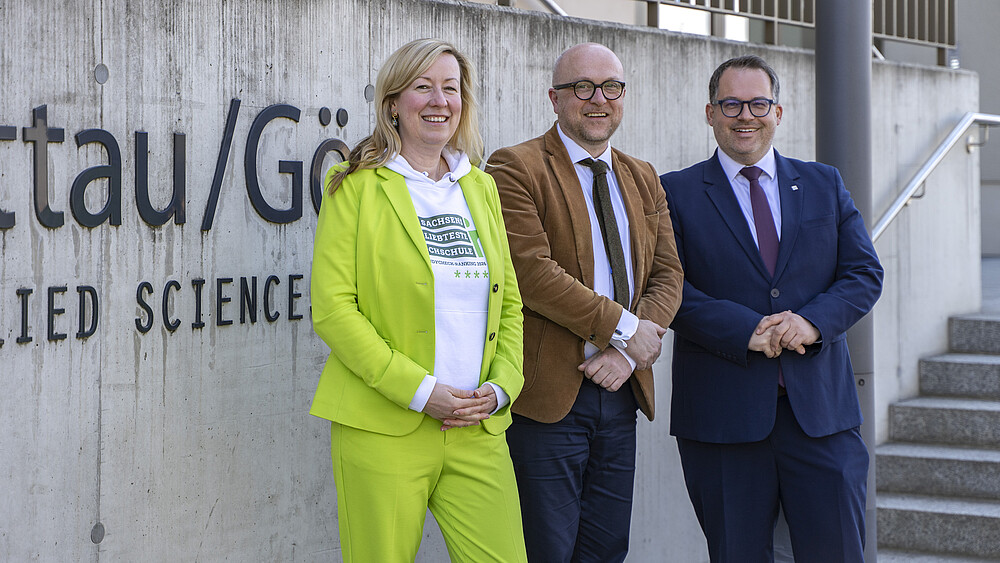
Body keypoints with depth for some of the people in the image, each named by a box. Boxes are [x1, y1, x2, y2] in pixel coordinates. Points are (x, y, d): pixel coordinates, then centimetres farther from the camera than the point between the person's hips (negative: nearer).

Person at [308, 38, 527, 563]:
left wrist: (501, 386, 0)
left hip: (478, 430, 4)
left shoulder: (481, 189, 16)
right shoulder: (356, 186, 0)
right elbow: (332, 308, -8)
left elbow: (509, 303, 18)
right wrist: (418, 390, -14)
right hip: (383, 430, -4)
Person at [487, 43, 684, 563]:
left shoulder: (643, 179, 16)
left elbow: (667, 274, 9)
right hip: (548, 397, -6)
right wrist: (623, 328, -14)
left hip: (621, 390, 6)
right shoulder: (515, 169, -6)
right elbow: (531, 271, -16)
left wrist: (627, 354, -8)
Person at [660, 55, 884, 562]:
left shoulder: (824, 185, 13)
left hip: (821, 409, 2)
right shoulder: (676, 193, 4)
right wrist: (745, 330, -17)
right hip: (722, 415, -2)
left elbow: (865, 273, 7)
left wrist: (813, 320, -12)